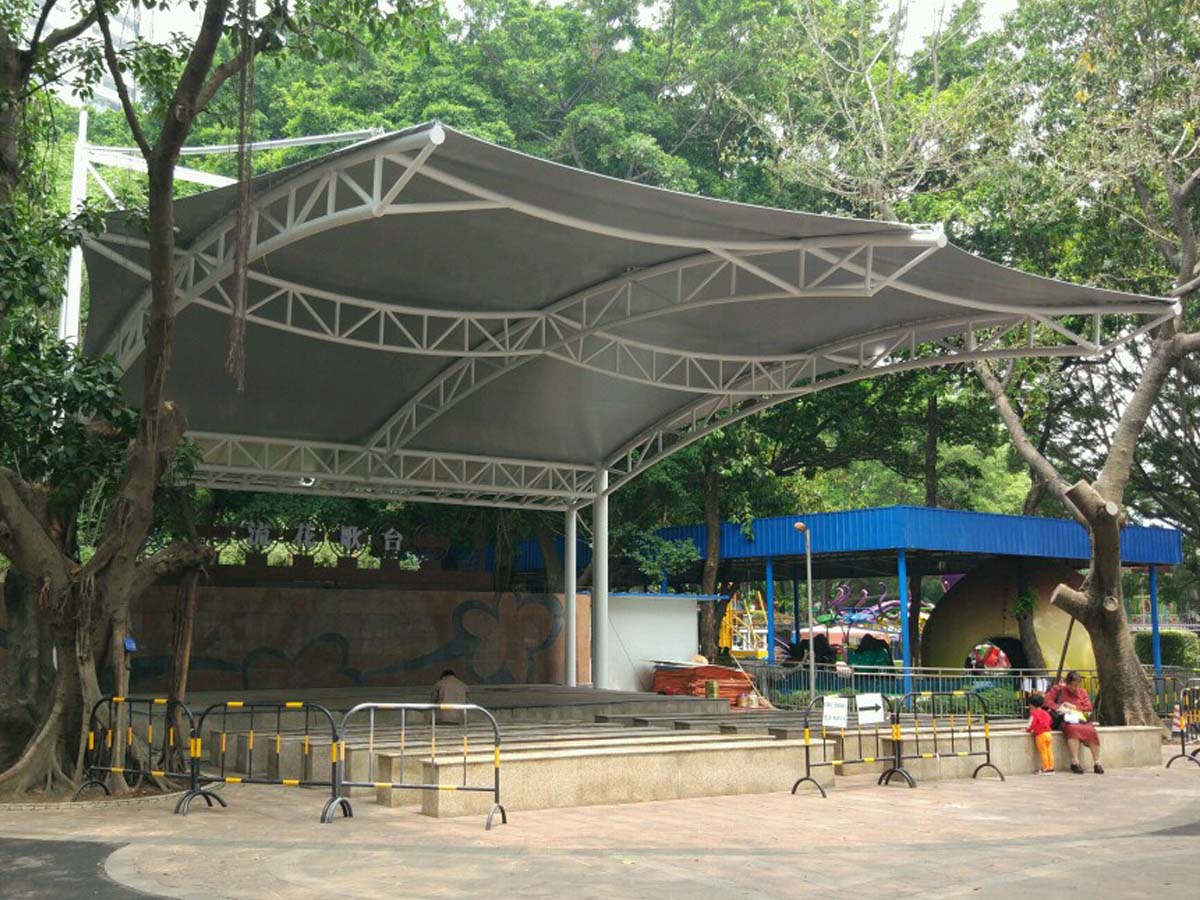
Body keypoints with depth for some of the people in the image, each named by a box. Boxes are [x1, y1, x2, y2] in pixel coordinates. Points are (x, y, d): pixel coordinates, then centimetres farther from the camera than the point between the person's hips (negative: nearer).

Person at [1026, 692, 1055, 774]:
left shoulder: (1034, 713, -8)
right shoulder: (1045, 713, 15)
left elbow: (1032, 724, -13)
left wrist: (1028, 730, 5)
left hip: (1040, 735, -7)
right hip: (1049, 733, 7)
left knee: (1043, 752, -2)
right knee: (1049, 752, 10)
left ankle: (1046, 769, -1)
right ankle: (1051, 768, 12)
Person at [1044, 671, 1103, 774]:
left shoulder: (1082, 692, 16)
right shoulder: (1058, 689, 7)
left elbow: (1088, 707, 8)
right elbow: (1047, 700, -2)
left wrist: (1074, 707, -6)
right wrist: (1059, 708, -15)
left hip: (1080, 719, 4)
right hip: (1065, 720, -4)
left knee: (1092, 731, -27)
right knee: (1073, 729, -38)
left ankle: (1096, 762, -18)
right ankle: (1075, 762, -37)